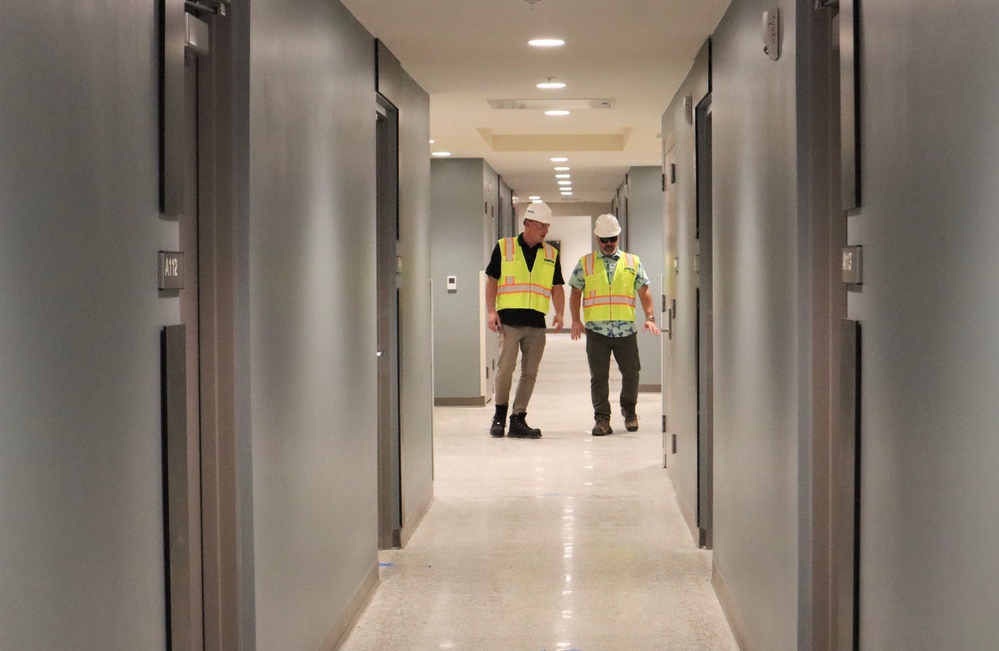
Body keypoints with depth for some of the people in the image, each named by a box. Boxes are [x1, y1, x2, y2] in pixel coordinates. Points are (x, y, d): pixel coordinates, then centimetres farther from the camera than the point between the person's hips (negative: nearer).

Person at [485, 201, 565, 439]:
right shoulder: (504, 247, 4)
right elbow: (491, 280, 5)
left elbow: (557, 287, 14)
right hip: (509, 319, -3)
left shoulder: (551, 254, 13)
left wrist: (559, 313, -2)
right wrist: (491, 311, -5)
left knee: (530, 372, 3)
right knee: (506, 367, -9)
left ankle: (518, 419, 10)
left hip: (537, 323, 3)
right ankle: (500, 414, 8)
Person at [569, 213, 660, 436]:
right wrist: (575, 320, -4)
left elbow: (644, 291, 11)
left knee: (631, 373, 4)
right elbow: (575, 292, 8)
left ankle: (629, 410, 28)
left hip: (626, 329, 1)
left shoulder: (632, 262, 11)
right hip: (596, 329, -1)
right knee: (598, 376, -1)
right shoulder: (585, 263, 10)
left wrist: (650, 317, -1)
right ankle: (602, 419, 6)